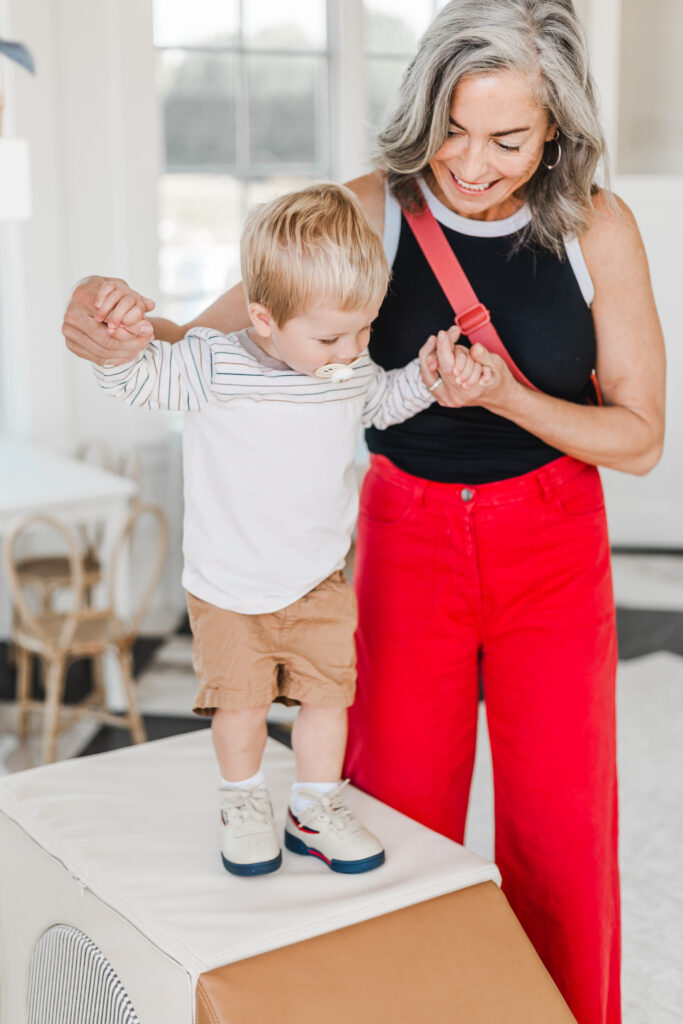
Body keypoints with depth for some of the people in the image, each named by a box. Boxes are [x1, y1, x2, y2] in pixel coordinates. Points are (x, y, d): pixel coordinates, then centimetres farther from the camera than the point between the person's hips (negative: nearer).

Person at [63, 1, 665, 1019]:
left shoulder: (597, 227, -10)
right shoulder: (370, 210, -11)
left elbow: (640, 437, -5)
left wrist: (506, 395, -22)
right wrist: (125, 331, -31)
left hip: (553, 552, 0)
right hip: (407, 541, 0)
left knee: (560, 828, 6)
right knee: (405, 819, 4)